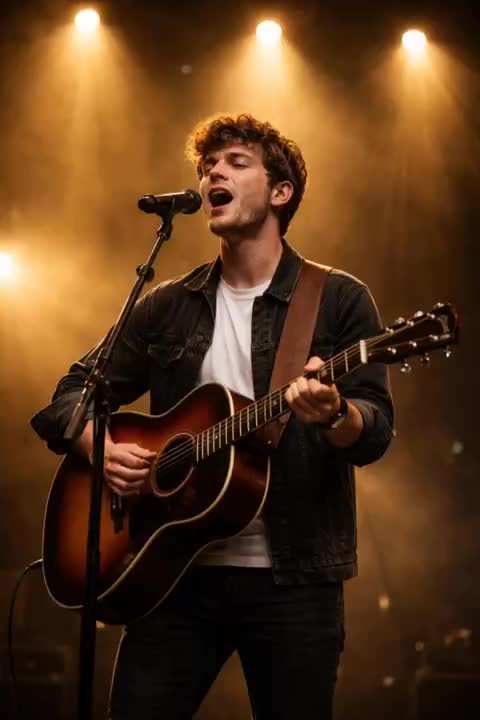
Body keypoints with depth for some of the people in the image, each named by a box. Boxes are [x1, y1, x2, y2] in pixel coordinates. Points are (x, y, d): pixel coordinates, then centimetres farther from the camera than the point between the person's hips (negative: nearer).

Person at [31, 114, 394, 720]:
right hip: (178, 570, 3)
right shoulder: (167, 307, 12)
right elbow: (70, 397, 14)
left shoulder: (339, 300, 2)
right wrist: (100, 447, -8)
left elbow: (375, 430, -6)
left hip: (293, 576, -2)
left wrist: (334, 415, -29)